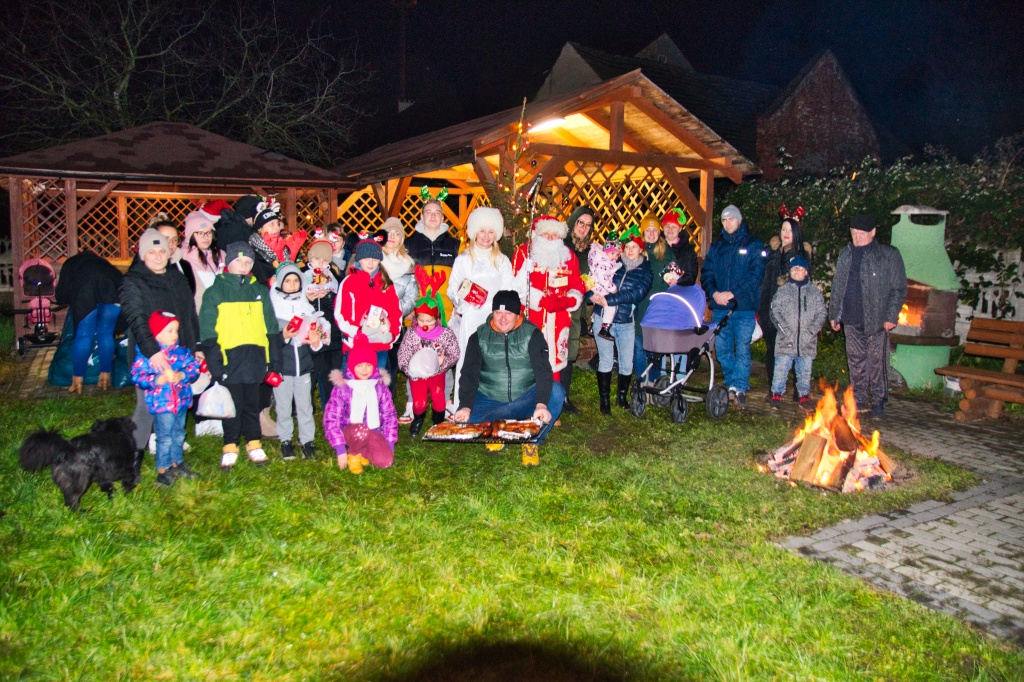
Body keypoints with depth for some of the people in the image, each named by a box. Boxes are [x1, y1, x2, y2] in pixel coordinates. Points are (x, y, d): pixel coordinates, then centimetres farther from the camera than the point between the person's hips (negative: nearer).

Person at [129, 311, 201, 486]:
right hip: (161, 403, -5)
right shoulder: (146, 354, -11)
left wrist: (182, 375, -18)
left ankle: (177, 463, 36)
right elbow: (137, 376, -12)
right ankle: (162, 470, 13)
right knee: (165, 438, 1)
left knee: (179, 434, 19)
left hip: (181, 400, 5)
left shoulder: (181, 351, 3)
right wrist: (157, 380, -24)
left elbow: (194, 367, 0)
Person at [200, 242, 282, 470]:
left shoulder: (260, 291, 14)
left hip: (255, 357, 2)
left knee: (252, 403, 8)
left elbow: (271, 329, 15)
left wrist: (274, 362, 9)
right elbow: (207, 333, 1)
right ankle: (230, 447, 16)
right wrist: (214, 364, -8)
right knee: (232, 405, 3)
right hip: (230, 358, -2)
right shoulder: (215, 292, 5)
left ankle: (253, 443, 21)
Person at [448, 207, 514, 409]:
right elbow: (452, 289, 8)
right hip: (470, 320, -1)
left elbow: (508, 293, 11)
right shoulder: (463, 259, 11)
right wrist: (460, 296, -13)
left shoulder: (502, 261, 15)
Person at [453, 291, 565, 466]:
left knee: (556, 391, -29)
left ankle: (532, 441, -13)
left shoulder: (532, 334, -5)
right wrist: (465, 407, -24)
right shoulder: (479, 337, 0)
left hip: (527, 400, -1)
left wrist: (542, 405, -34)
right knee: (463, 421, -27)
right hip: (489, 400, 1)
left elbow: (543, 370, -17)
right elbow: (469, 374, -7)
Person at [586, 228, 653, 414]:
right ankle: (605, 400, 8)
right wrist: (592, 295, -21)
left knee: (627, 362, 3)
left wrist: (609, 299, -21)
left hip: (626, 323, 1)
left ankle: (622, 397, 24)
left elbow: (637, 293, -13)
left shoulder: (645, 271, 4)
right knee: (605, 360, -2)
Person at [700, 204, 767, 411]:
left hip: (744, 307, -4)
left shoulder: (753, 245, 2)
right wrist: (714, 293, -8)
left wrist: (732, 293, -15)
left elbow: (756, 274, -8)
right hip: (719, 307, 4)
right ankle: (732, 384, 21)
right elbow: (706, 273, 11)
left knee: (742, 348, -4)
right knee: (722, 349, 7)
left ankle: (740, 388, 2)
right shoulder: (716, 247, 15)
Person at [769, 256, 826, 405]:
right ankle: (777, 393, 11)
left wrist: (811, 330, -9)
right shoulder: (783, 290, 6)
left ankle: (804, 394, 21)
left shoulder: (815, 292, 9)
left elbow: (821, 314, 5)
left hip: (807, 341, 1)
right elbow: (775, 311, -1)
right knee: (781, 368, -1)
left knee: (805, 370, 9)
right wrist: (784, 330, -12)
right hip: (786, 341, -1)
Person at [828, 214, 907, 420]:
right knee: (856, 362, 10)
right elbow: (837, 287, 17)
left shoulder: (889, 255, -2)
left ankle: (878, 403, 10)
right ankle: (859, 401, 20)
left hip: (876, 320, -4)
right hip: (851, 320, 4)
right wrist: (834, 313, 13)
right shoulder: (845, 254, 12)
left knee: (877, 362, 0)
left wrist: (891, 316, -10)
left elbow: (899, 289, -3)